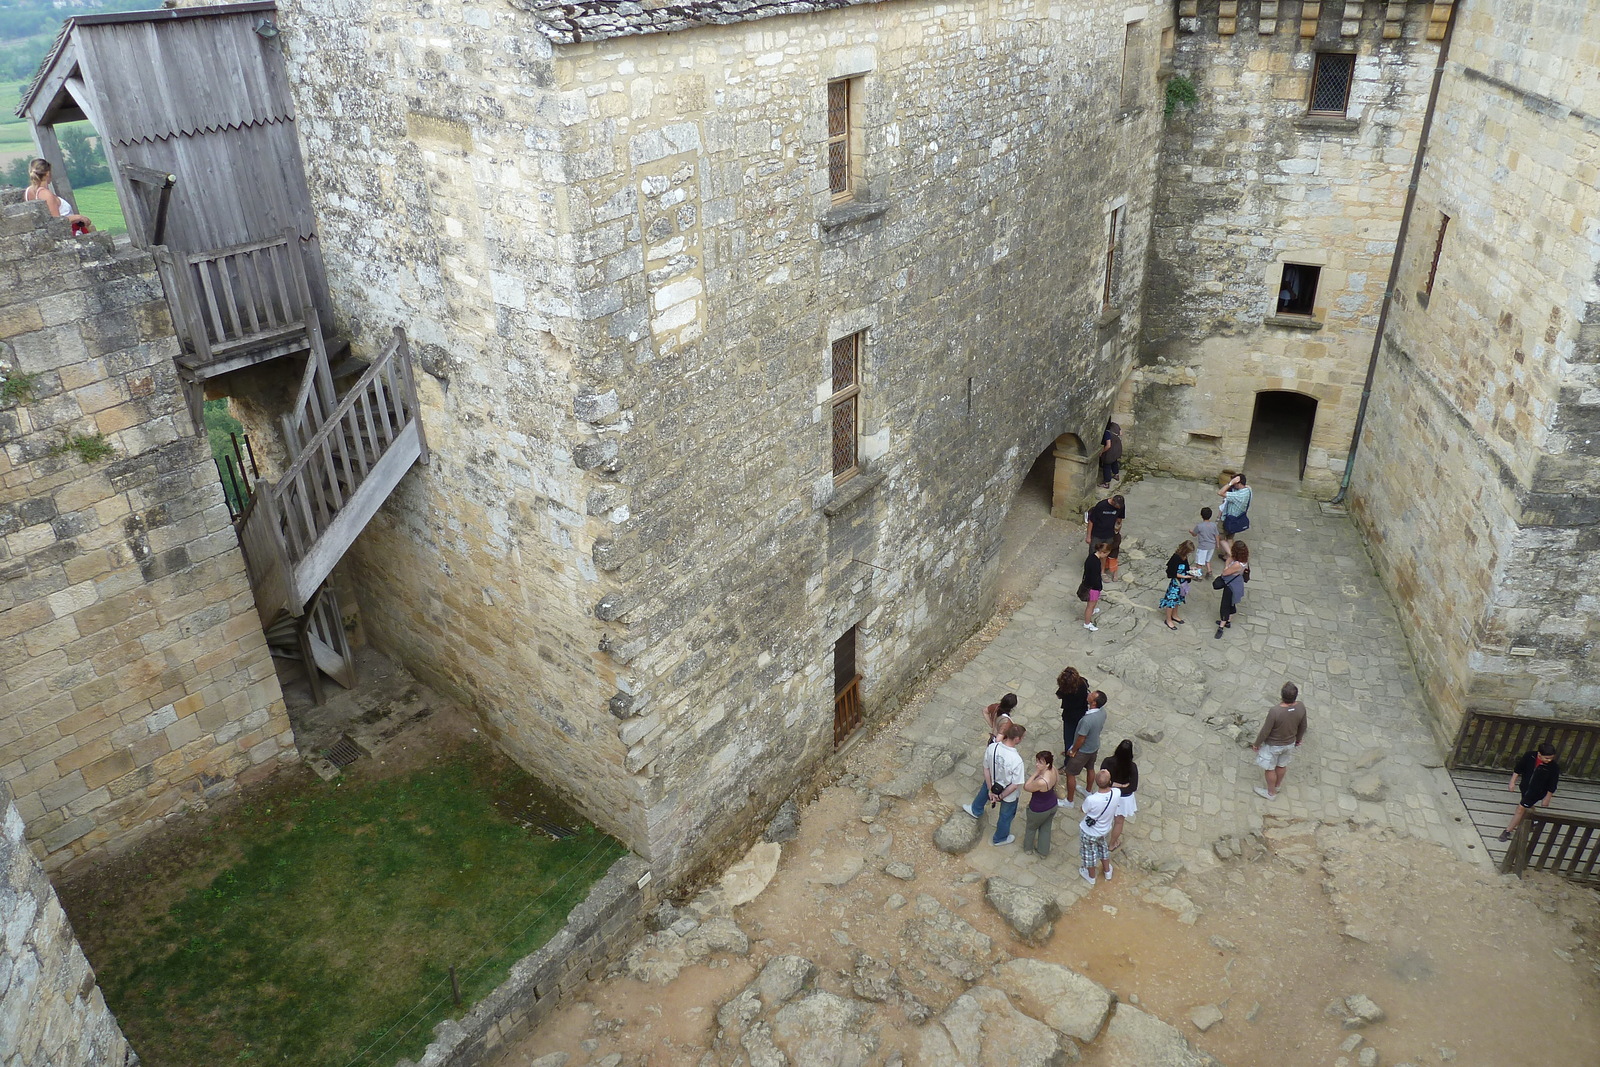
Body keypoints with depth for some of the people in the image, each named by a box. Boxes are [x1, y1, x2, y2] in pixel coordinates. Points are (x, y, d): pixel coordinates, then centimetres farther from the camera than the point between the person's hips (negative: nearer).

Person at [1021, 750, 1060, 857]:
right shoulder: (1053, 769, -21)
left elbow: (1026, 787, -24)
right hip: (1052, 806, 6)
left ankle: (1028, 848, 53)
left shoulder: (1041, 782, -45)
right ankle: (1043, 852, 51)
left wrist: (1036, 773, -31)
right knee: (1045, 828, 30)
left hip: (1039, 810, -6)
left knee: (1031, 828, 27)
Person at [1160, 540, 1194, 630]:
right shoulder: (1176, 558, -28)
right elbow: (1174, 574, -25)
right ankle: (1168, 620, 21)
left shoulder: (1184, 557, -4)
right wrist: (1185, 576, -22)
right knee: (1171, 600, 5)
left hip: (1181, 583, 8)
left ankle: (1174, 616, 43)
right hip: (1174, 583, -8)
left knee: (1178, 599, 23)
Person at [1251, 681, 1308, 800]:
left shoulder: (1274, 711, -38)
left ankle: (1271, 793, 40)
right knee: (1282, 765, 29)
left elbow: (1265, 731, -25)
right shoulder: (1301, 707, -23)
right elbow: (1302, 727, -4)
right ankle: (1277, 785, 53)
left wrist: (1256, 744, -7)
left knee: (1269, 768, 20)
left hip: (1273, 745, -5)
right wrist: (1298, 739, 17)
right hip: (1289, 744, 5)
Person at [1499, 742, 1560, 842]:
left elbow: (1552, 786, -13)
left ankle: (1508, 831, 11)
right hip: (1525, 787, 4)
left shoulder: (1554, 767, -26)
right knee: (1528, 807, 26)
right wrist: (1513, 781, 1)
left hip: (1537, 792, -4)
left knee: (1521, 808, -1)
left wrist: (1547, 799, -5)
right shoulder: (1529, 756, -20)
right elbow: (1518, 769, -3)